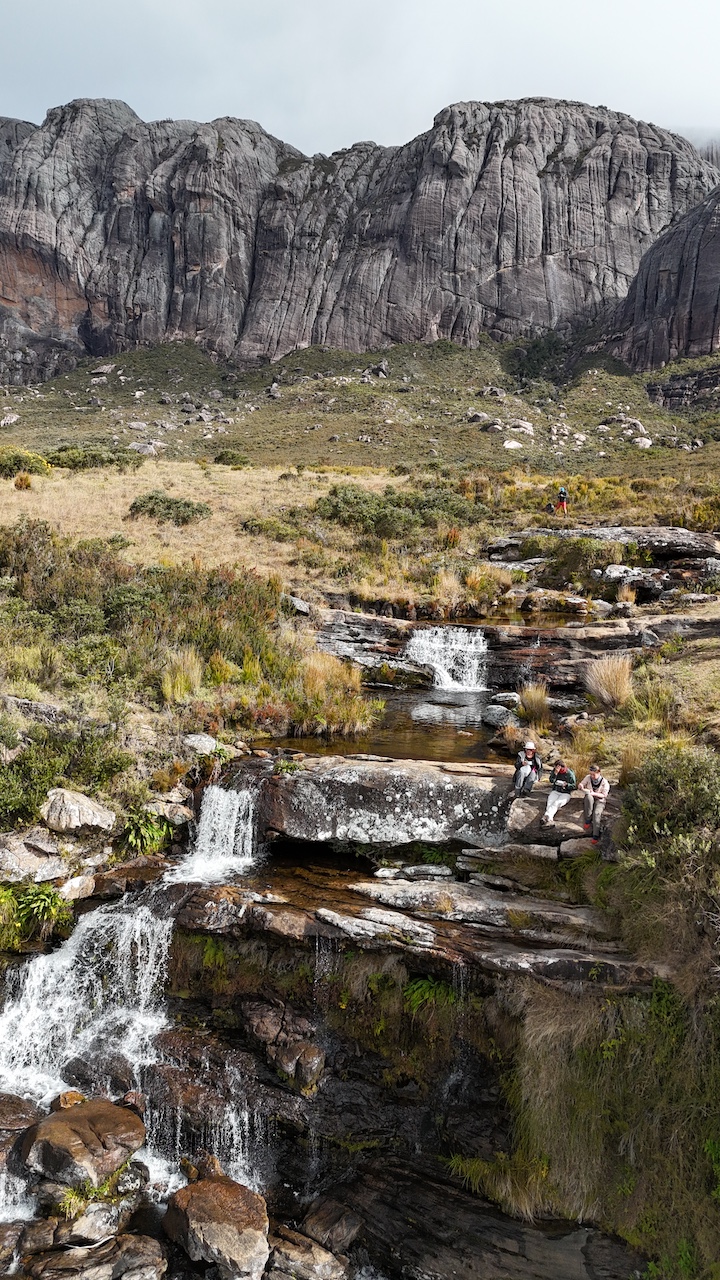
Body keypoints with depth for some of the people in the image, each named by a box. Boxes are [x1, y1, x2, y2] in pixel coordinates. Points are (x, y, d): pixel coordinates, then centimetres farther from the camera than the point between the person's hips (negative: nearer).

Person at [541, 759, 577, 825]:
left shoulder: (570, 774, -3)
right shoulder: (555, 771, 6)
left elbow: (574, 786, -1)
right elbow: (551, 781, -5)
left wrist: (566, 784, -20)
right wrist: (555, 773, -20)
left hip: (565, 793, -3)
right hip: (555, 791, 3)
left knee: (556, 803, -32)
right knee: (550, 802, -29)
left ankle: (546, 816, -54)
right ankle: (550, 819, -51)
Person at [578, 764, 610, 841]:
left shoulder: (604, 782, -8)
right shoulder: (588, 777, -1)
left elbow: (604, 795, -10)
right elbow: (581, 785, 7)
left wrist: (594, 793, -25)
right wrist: (582, 787, -18)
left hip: (600, 801, -2)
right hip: (589, 800, 2)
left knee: (596, 813, -34)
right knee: (588, 796, -37)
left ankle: (596, 835, -31)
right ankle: (588, 820, -28)